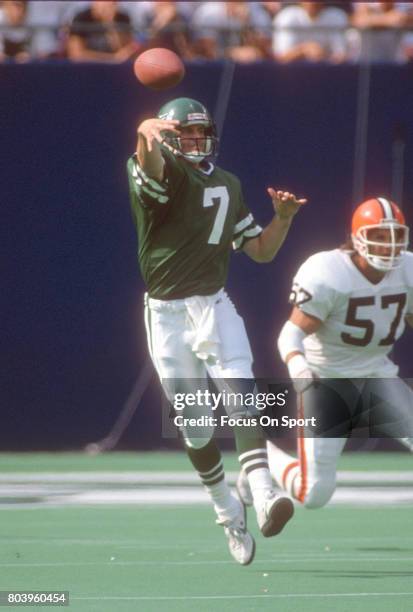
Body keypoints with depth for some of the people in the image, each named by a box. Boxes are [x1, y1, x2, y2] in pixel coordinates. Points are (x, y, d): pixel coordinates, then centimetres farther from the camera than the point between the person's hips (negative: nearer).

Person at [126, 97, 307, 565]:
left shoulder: (228, 186, 12)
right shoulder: (159, 173, -6)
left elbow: (261, 250, 18)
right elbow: (149, 158, -33)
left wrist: (283, 217, -3)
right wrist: (148, 133, -58)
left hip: (215, 308, 2)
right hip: (167, 316, -2)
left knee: (241, 402, -20)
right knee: (195, 430, 4)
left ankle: (264, 501, -32)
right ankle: (227, 513, 23)